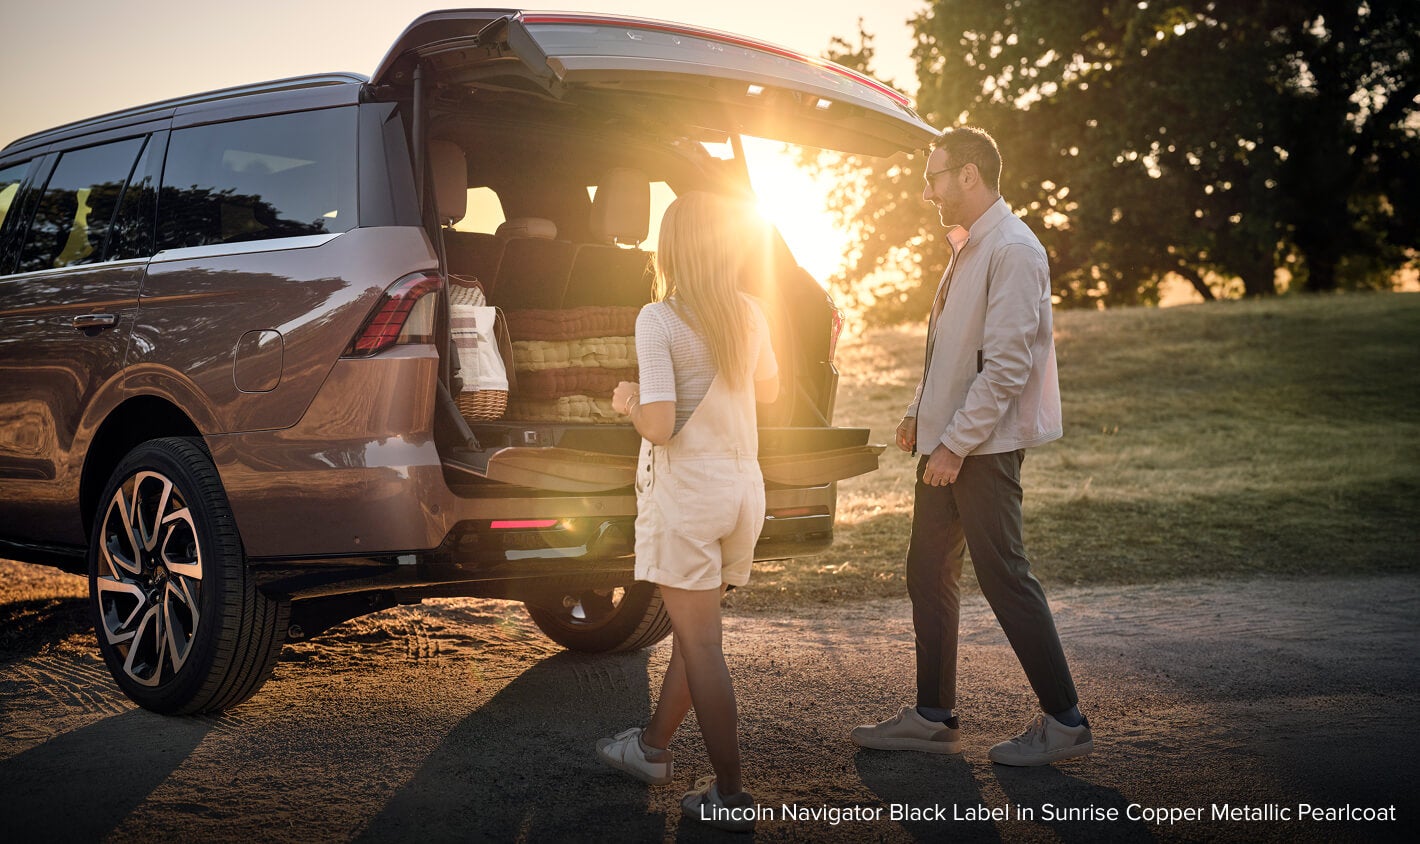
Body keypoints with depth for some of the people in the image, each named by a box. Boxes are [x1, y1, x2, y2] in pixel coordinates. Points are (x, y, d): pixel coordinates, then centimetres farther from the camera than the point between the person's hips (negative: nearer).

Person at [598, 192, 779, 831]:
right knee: (694, 627, 20)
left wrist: (627, 401, -1)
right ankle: (652, 747, 38)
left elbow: (660, 425, -21)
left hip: (685, 490, -7)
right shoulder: (747, 315, 4)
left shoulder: (658, 321, -15)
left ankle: (729, 795, 1)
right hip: (743, 487, 7)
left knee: (700, 641, -1)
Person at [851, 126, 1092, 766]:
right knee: (928, 574, 12)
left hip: (984, 448, -10)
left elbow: (1007, 365, -22)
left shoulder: (1012, 251, -16)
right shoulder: (968, 248, 15)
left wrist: (955, 445, -20)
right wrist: (920, 415, 12)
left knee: (1004, 578, -4)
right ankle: (933, 718, 21)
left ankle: (1064, 722, 8)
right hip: (947, 442, 10)